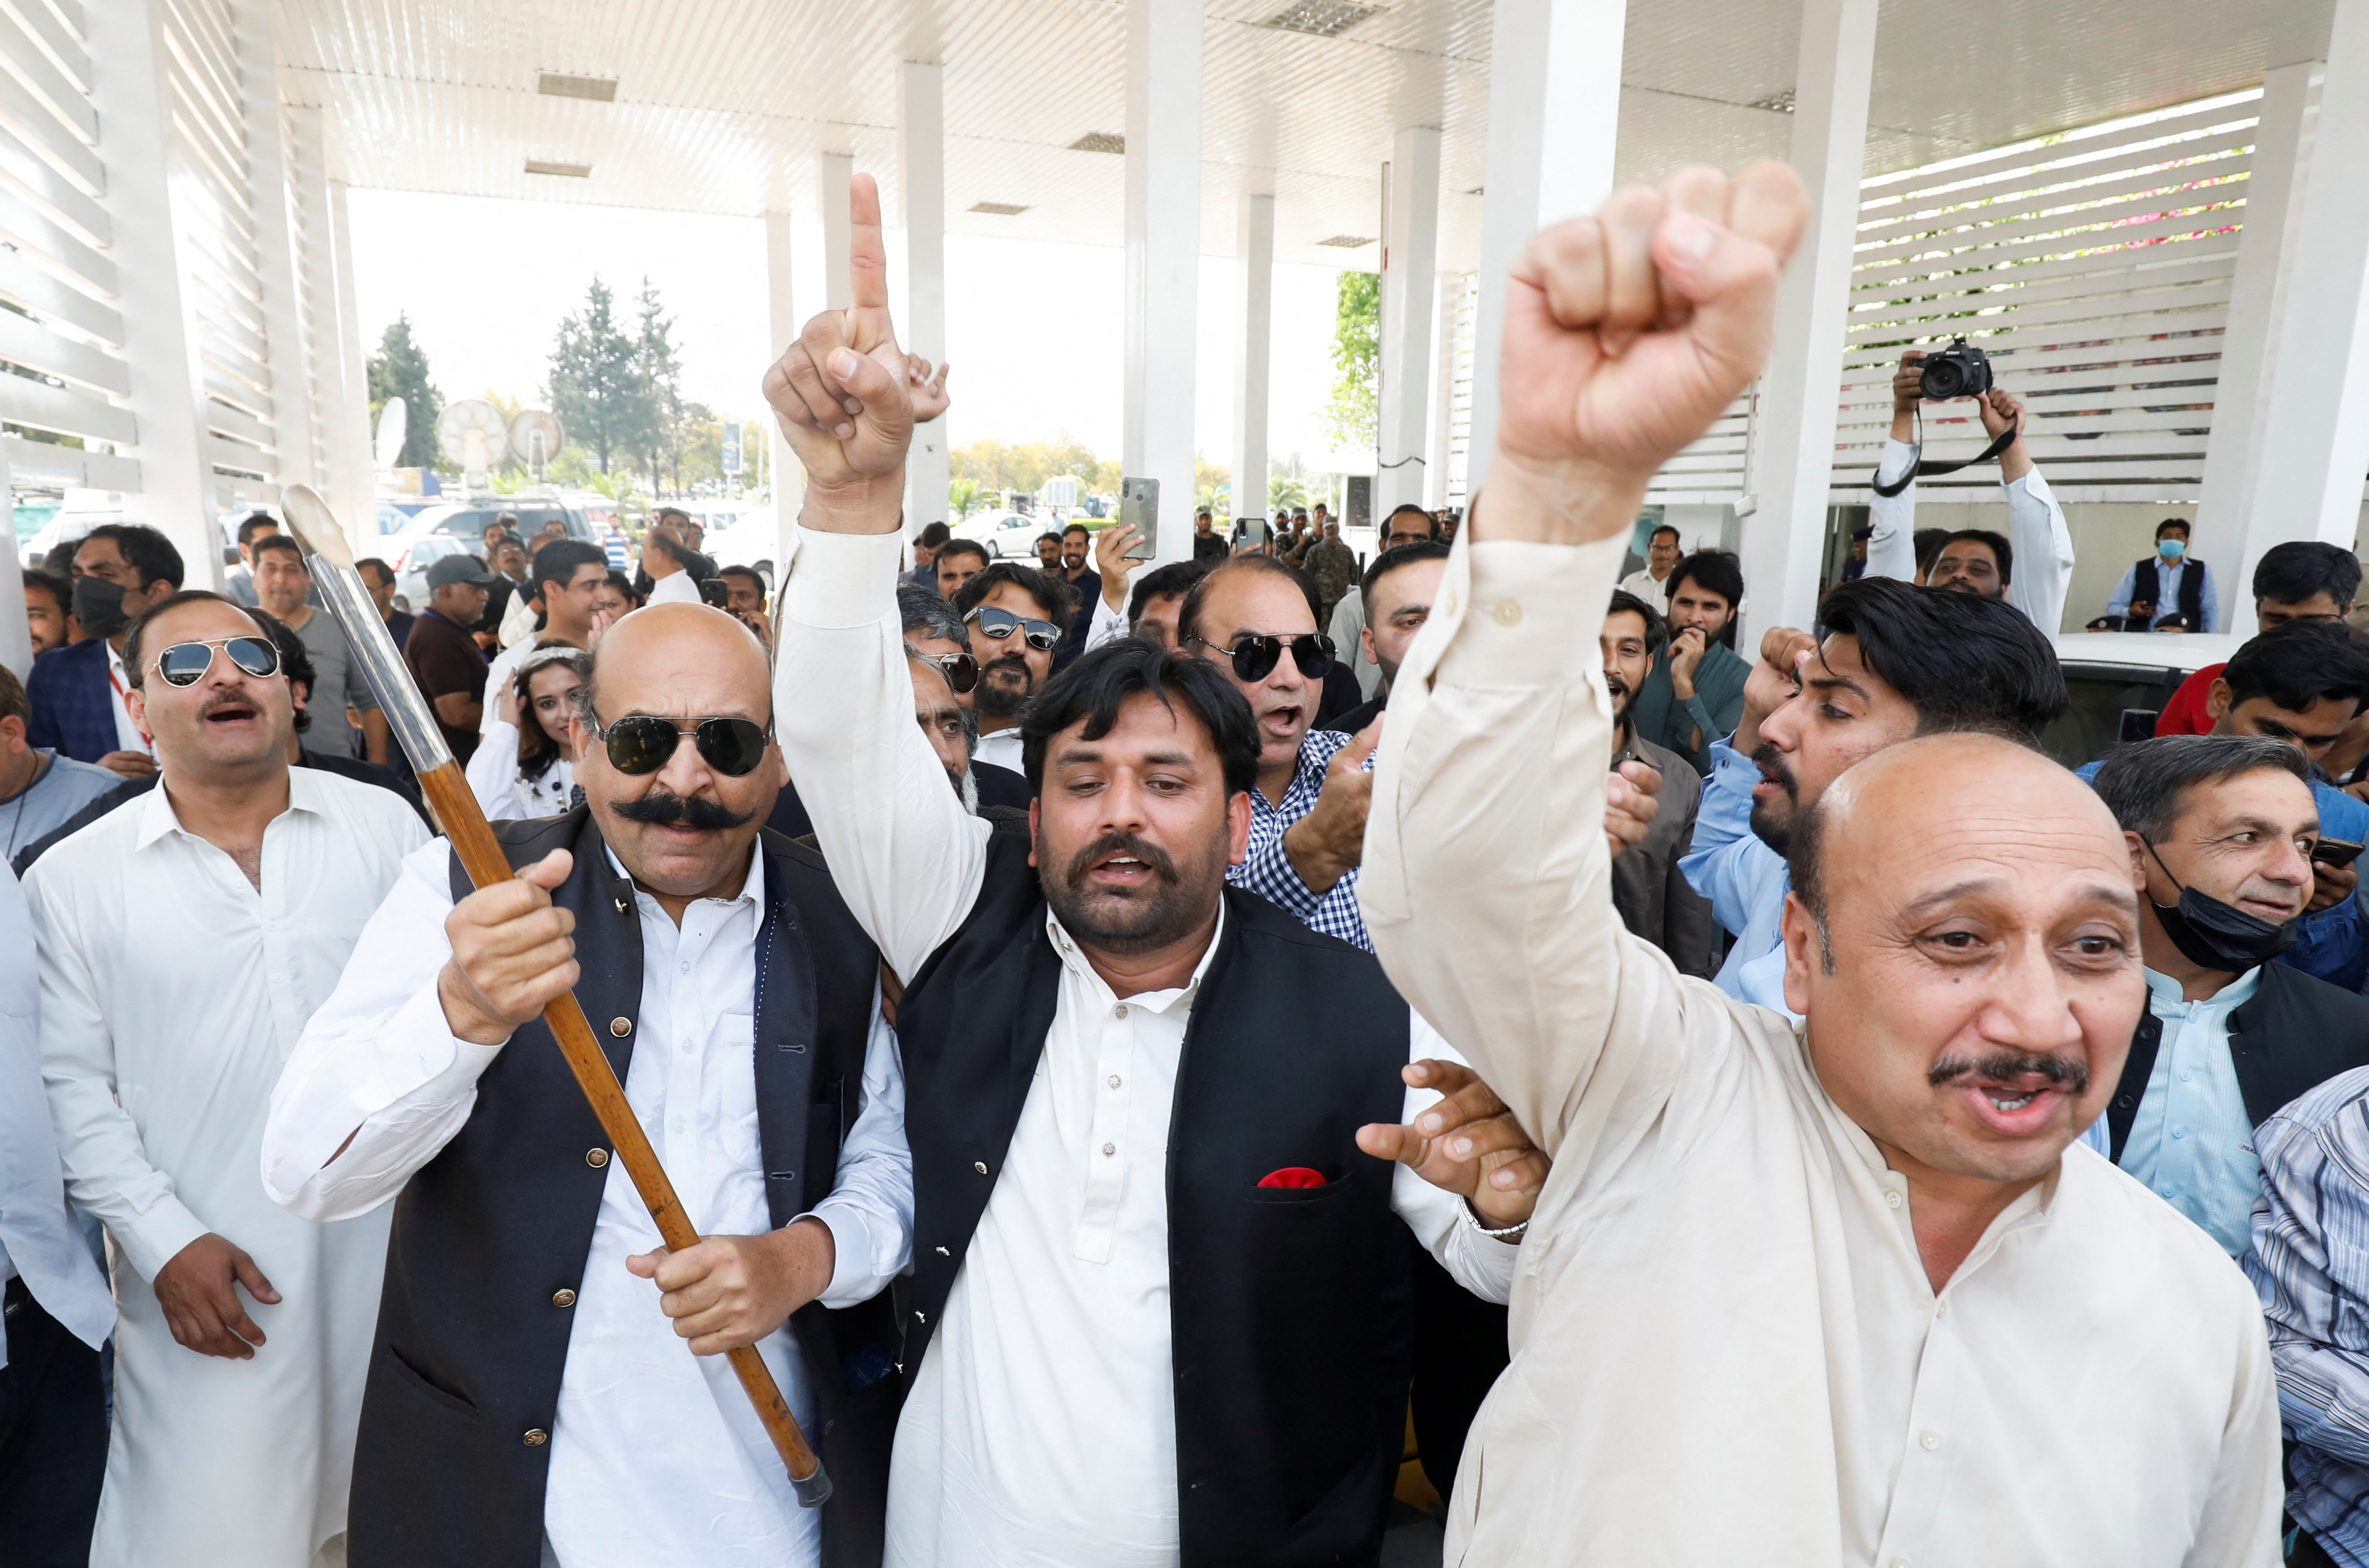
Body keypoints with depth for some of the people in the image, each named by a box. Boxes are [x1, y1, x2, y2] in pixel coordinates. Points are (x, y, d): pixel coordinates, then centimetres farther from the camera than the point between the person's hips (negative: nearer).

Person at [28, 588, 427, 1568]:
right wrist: (164, 1240, -8)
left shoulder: (384, 825, 1)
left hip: (395, 1245, 1)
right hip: (209, 1283, -1)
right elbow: (73, 1087, 0)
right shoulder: (74, 880, 0)